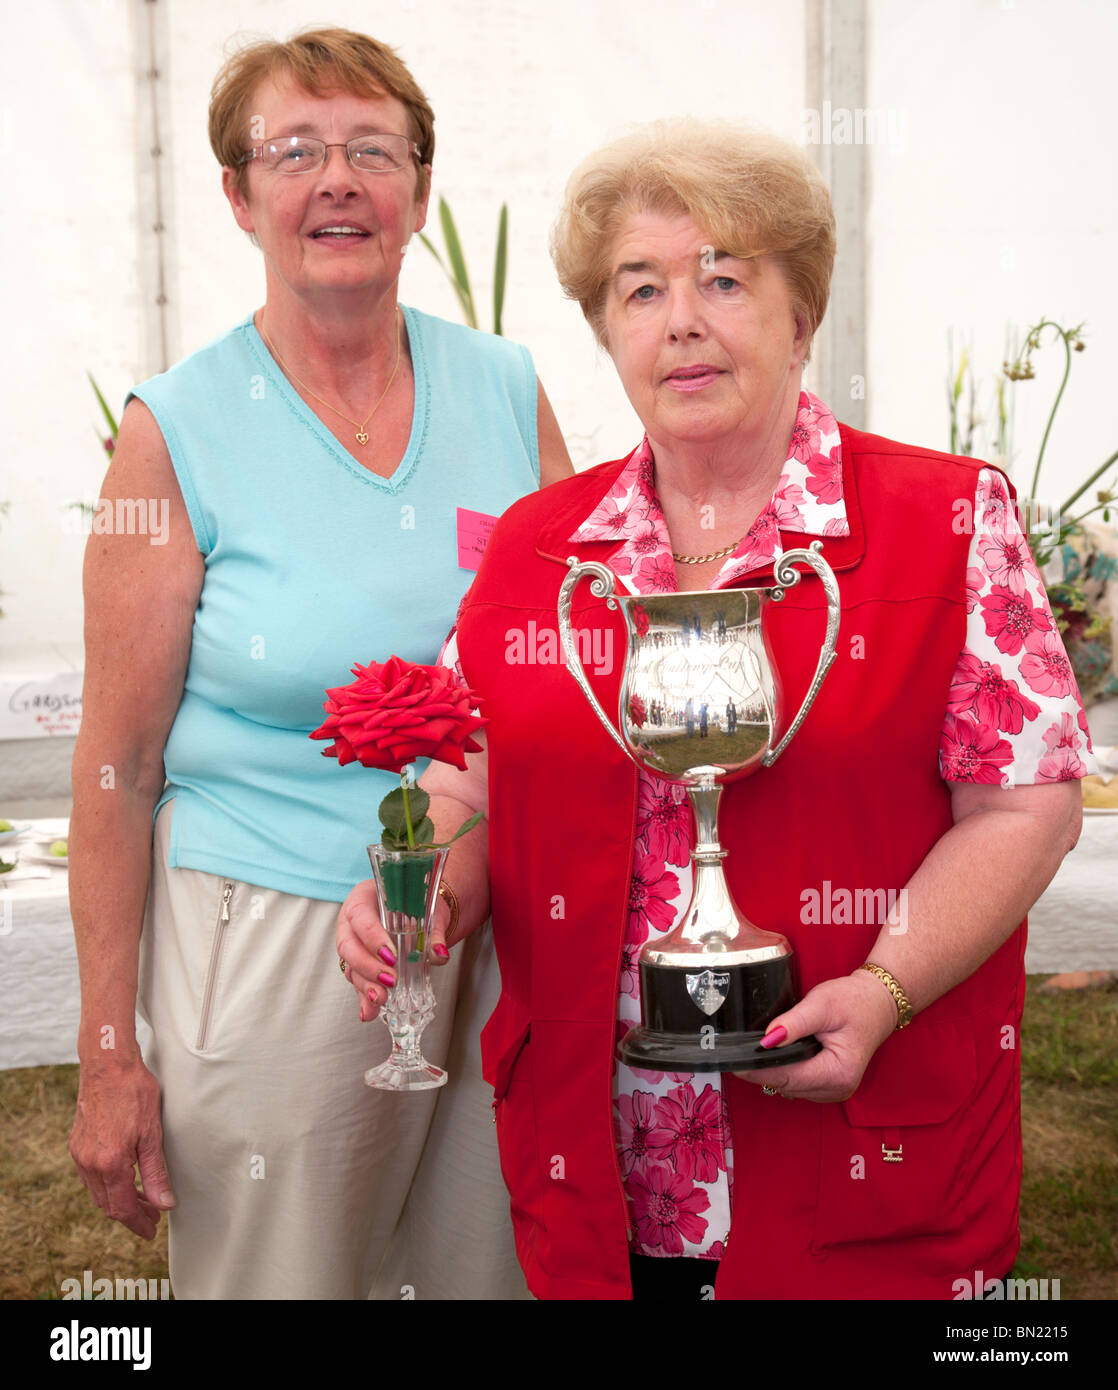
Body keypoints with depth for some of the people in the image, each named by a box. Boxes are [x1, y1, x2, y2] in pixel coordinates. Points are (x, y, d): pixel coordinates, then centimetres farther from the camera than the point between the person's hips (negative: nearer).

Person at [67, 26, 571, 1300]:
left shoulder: (506, 390, 2)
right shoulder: (179, 431, -8)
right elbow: (119, 766, -6)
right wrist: (107, 1052, -5)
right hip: (270, 943, -3)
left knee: (497, 1266, 17)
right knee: (280, 1277, 11)